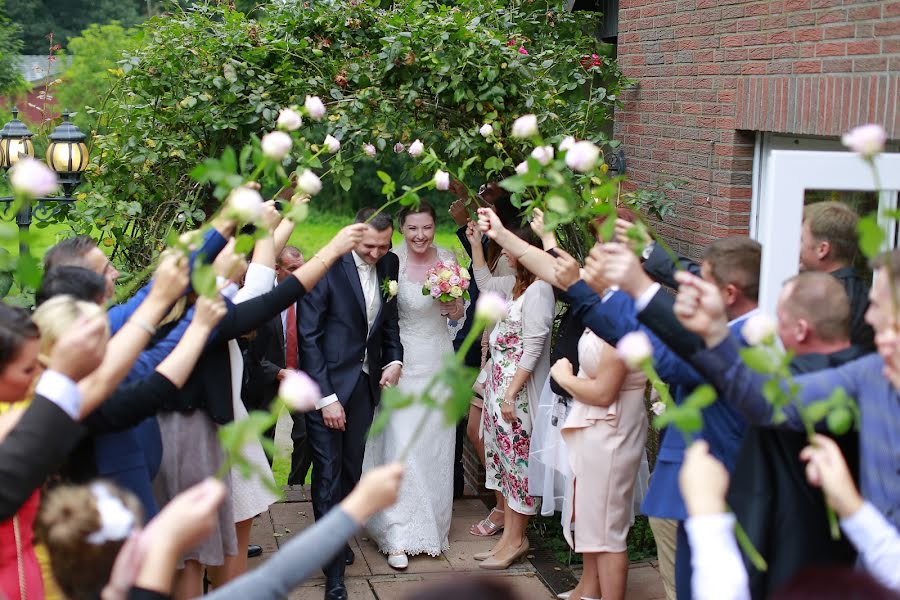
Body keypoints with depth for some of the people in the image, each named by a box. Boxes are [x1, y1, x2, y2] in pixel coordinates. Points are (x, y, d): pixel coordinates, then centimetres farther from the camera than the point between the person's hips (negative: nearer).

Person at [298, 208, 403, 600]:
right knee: (329, 473, -2)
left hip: (366, 384, 5)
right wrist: (326, 398, -16)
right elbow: (309, 336, -14)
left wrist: (394, 360, -2)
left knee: (351, 469, 14)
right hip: (328, 384, -5)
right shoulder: (326, 269, -15)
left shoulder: (389, 265, 3)